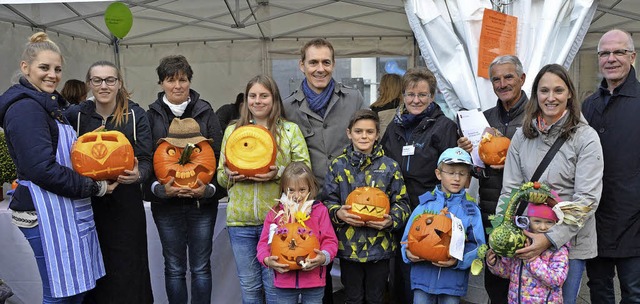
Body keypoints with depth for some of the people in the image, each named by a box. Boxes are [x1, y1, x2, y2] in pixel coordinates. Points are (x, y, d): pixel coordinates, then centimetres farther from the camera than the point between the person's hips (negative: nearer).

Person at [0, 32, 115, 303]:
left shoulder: (46, 104, 18)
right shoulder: (25, 108, -13)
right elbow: (42, 170, -21)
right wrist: (95, 188, -13)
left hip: (65, 210, 10)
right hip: (47, 214, -10)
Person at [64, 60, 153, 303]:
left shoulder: (136, 115, 1)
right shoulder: (75, 115, 4)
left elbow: (145, 160, -1)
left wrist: (137, 174, -23)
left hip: (125, 204, -1)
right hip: (87, 204, 1)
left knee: (126, 272, 3)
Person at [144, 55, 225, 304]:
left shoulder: (205, 112, 4)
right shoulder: (151, 116, 3)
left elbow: (219, 155, 1)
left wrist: (210, 188, -13)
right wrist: (159, 188, -15)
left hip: (202, 201, 0)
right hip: (166, 203, 0)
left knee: (201, 267, 8)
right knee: (174, 268, 9)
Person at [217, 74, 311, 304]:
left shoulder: (290, 130, 4)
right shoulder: (232, 130, 11)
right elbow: (220, 175, 14)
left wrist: (278, 173, -18)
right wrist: (230, 174, -9)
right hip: (240, 219, 3)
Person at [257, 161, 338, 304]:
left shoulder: (320, 211, 0)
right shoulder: (275, 213, 2)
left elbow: (330, 240, -2)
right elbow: (264, 242, 4)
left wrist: (324, 257, -21)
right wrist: (267, 260, -15)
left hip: (313, 280, -1)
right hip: (284, 281, 1)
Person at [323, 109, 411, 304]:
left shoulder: (390, 166, 1)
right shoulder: (338, 165, 1)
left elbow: (402, 203, 3)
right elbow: (328, 201, 4)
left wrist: (391, 220, -16)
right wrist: (338, 213, -16)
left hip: (380, 246, 0)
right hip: (348, 245, 0)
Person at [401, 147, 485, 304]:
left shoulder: (471, 210, 3)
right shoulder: (425, 204, 3)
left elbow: (477, 246, -2)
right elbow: (408, 237, 4)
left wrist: (458, 261, -17)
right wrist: (408, 253, -15)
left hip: (453, 281, 0)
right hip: (423, 276, 1)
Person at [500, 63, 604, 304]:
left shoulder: (585, 137, -8)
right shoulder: (522, 136, 3)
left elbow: (587, 199, -13)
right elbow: (509, 190, 2)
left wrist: (551, 238, -21)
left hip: (569, 242, -3)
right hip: (528, 240, 3)